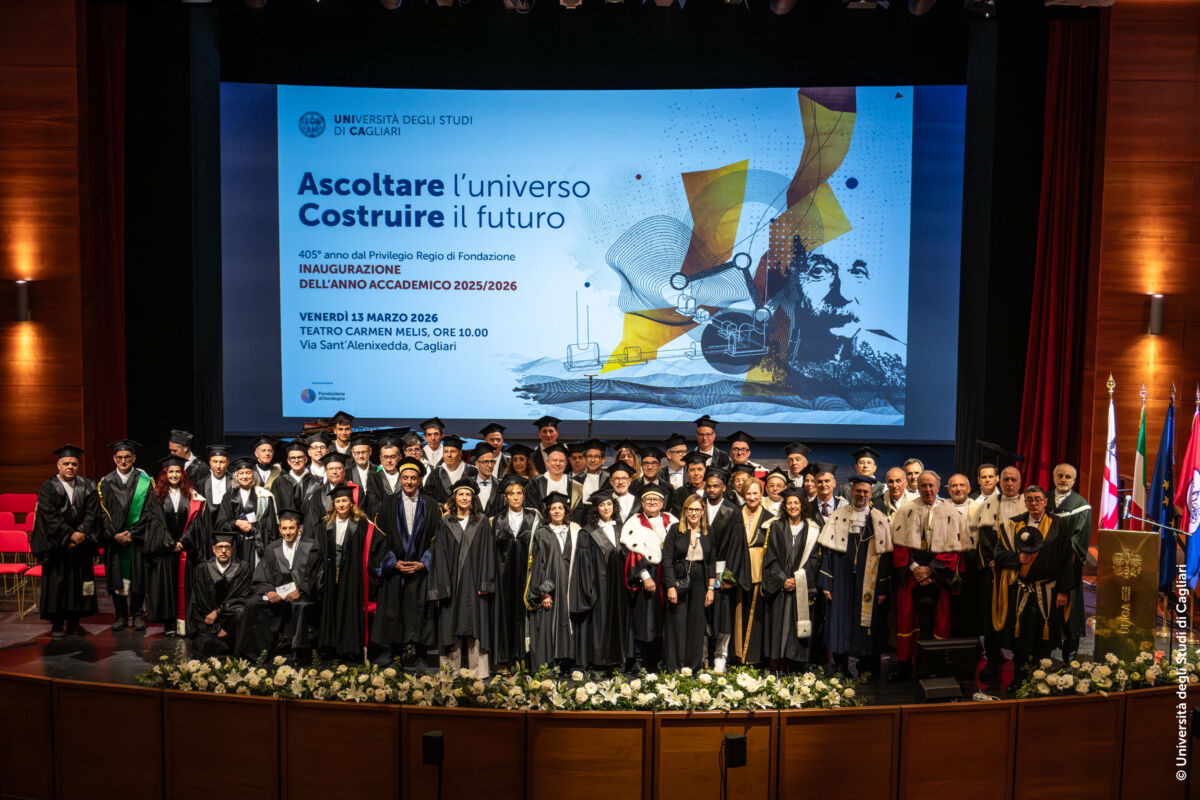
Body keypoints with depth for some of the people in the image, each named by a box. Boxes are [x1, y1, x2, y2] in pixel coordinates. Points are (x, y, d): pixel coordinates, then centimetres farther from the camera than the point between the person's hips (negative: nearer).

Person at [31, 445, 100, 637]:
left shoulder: (87, 487, 5)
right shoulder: (48, 488, -3)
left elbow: (92, 513, -2)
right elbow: (50, 516, -12)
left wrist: (81, 533, -16)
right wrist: (70, 534, -18)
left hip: (80, 543, 3)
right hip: (56, 545, -2)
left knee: (79, 581, 4)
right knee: (57, 582, -1)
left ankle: (74, 622, 12)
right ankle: (57, 624, 10)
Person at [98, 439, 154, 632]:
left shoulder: (145, 482, 0)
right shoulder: (106, 483, 5)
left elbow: (147, 511, -3)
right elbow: (103, 513, 1)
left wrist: (132, 533, -11)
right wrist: (115, 535, -10)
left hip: (137, 537, -1)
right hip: (113, 538, 1)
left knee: (137, 575, 1)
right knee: (117, 577, 3)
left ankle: (136, 614, 11)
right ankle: (121, 616, 13)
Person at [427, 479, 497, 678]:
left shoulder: (482, 523, 7)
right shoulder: (445, 524, 7)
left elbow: (487, 553, 3)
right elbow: (439, 555, 4)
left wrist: (485, 583, -6)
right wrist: (440, 586, -5)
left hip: (474, 582, -1)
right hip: (452, 583, 1)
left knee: (476, 626, -3)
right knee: (452, 627, 1)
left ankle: (478, 672, 0)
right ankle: (452, 672, 8)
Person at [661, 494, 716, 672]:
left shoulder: (707, 533, 8)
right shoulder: (675, 530, -2)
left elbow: (711, 563, 10)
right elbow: (667, 560, -6)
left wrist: (711, 588, 3)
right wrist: (671, 587, -12)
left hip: (699, 583, 3)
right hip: (678, 581, -3)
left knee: (696, 625, 6)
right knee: (677, 624, 0)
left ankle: (693, 667, 17)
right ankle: (675, 668, 8)